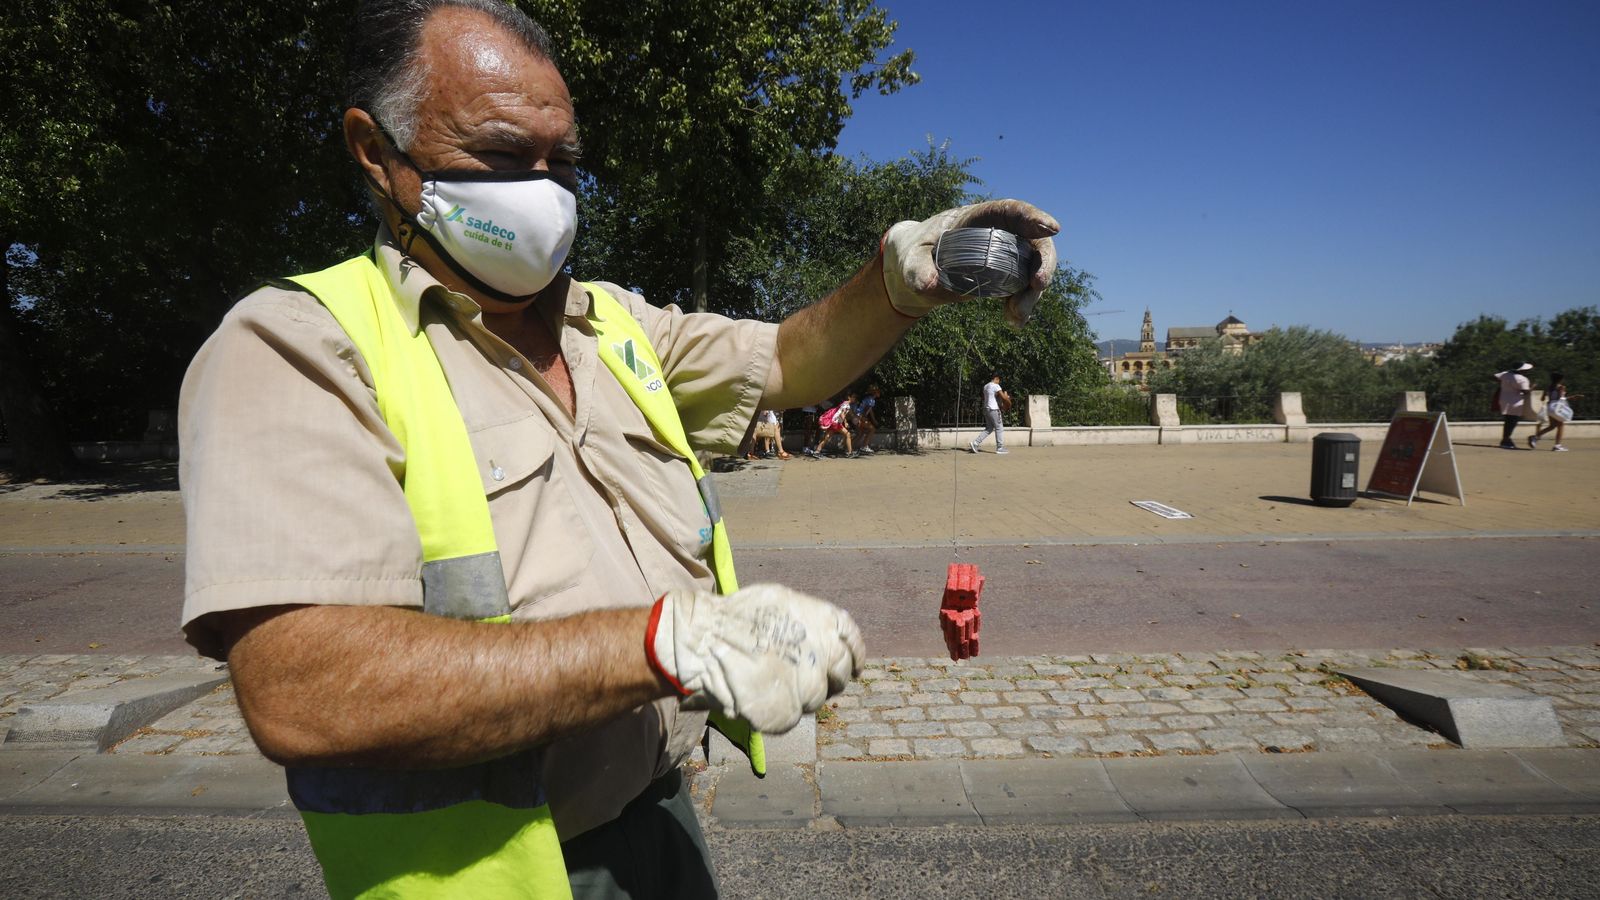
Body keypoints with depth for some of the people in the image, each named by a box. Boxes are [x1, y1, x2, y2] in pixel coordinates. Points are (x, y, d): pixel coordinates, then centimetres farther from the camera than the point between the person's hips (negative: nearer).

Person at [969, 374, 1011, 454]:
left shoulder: (985, 386, 15)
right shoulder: (996, 386, -12)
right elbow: (1003, 397, -17)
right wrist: (1009, 402, 2)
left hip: (986, 409, 9)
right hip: (993, 409, -9)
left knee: (989, 429, 12)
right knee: (999, 428, 0)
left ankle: (975, 443, 3)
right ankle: (1000, 448, 3)